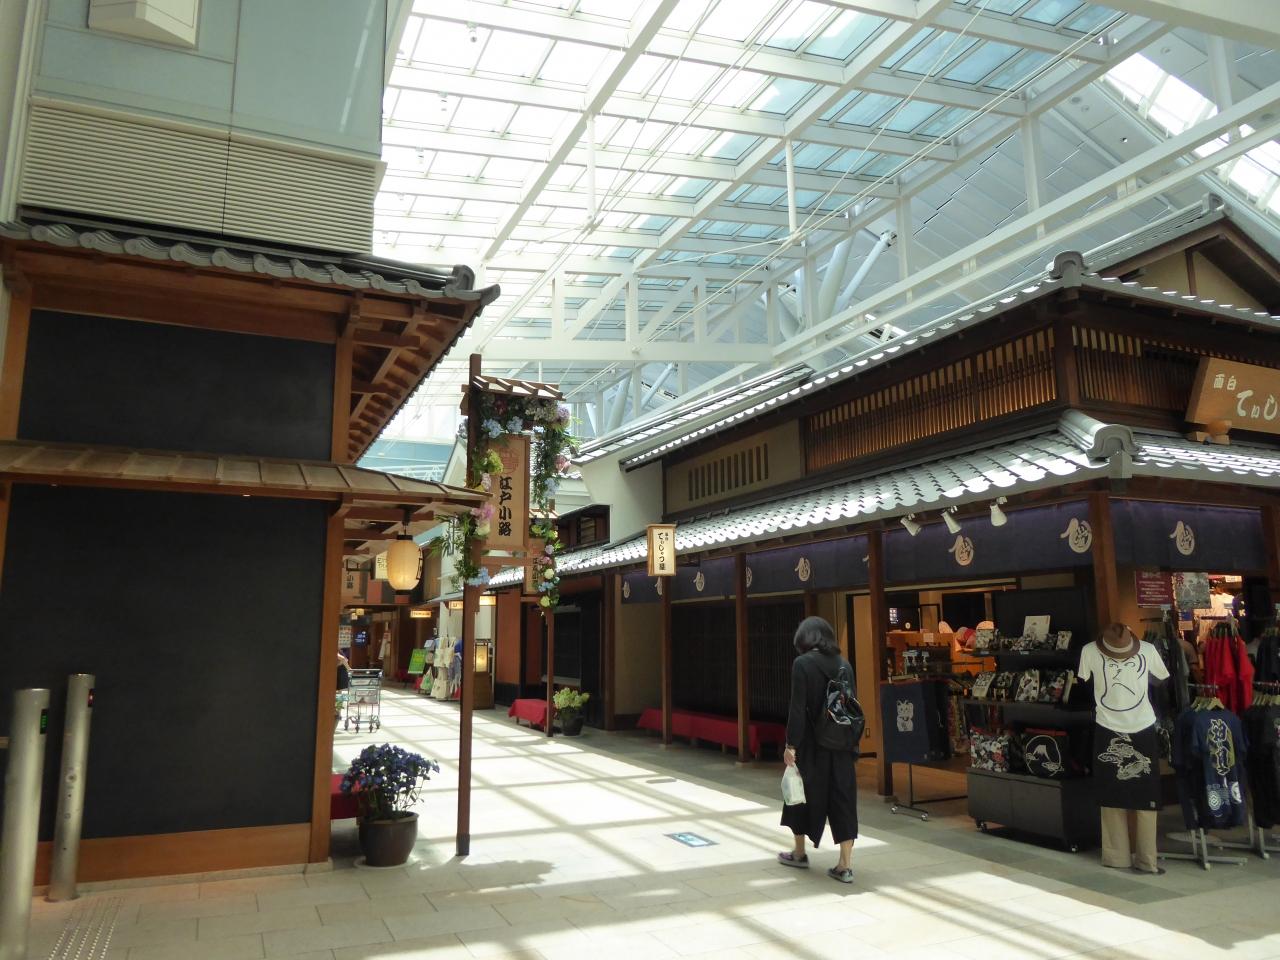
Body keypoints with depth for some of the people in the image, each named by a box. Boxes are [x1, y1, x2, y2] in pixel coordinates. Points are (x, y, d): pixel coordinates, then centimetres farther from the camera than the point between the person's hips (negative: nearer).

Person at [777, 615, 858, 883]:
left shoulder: (803, 663, -12)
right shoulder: (844, 663, 3)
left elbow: (798, 708, -15)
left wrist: (791, 744, -11)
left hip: (812, 743, -4)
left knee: (804, 794, 14)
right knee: (842, 798, 7)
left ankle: (799, 853, 29)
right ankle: (844, 866, 7)